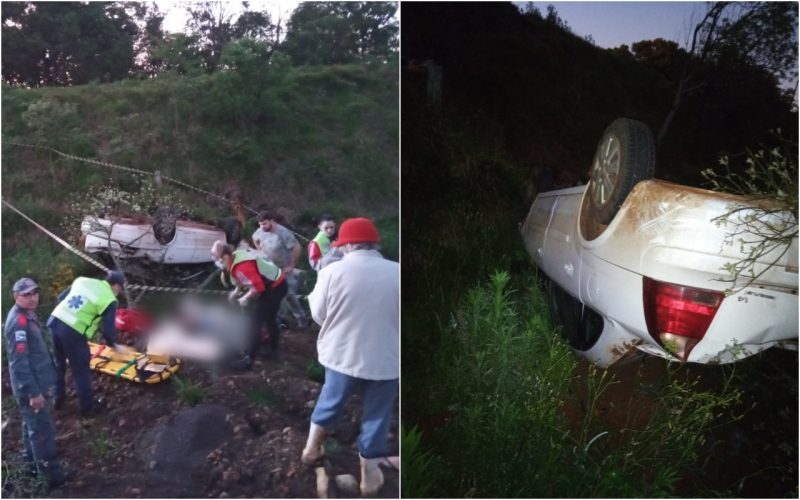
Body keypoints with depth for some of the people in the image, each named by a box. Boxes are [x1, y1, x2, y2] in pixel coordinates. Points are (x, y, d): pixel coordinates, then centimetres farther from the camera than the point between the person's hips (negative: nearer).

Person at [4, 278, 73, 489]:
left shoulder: (28, 315, 7)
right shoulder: (18, 322, -25)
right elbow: (19, 361, -28)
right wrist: (33, 392, -26)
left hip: (36, 383, 10)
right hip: (31, 388, -10)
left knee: (32, 427, 22)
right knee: (42, 430, -1)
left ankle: (32, 463, 37)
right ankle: (52, 473, 9)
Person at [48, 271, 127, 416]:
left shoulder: (83, 280, 14)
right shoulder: (110, 300, -5)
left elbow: (61, 297, 20)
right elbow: (108, 329, -6)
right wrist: (113, 344, 12)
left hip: (54, 321, 7)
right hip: (73, 332, -7)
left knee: (59, 363, 26)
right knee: (81, 370, 9)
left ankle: (58, 399, 42)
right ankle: (88, 406, 22)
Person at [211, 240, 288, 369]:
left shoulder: (241, 267, -30)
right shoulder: (237, 255, 0)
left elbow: (258, 287, -33)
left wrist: (245, 298, -18)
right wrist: (236, 291, 5)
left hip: (274, 288, -10)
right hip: (277, 283, 10)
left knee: (255, 321, -8)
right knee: (269, 318, 25)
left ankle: (248, 359, -4)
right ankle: (274, 350, 41)